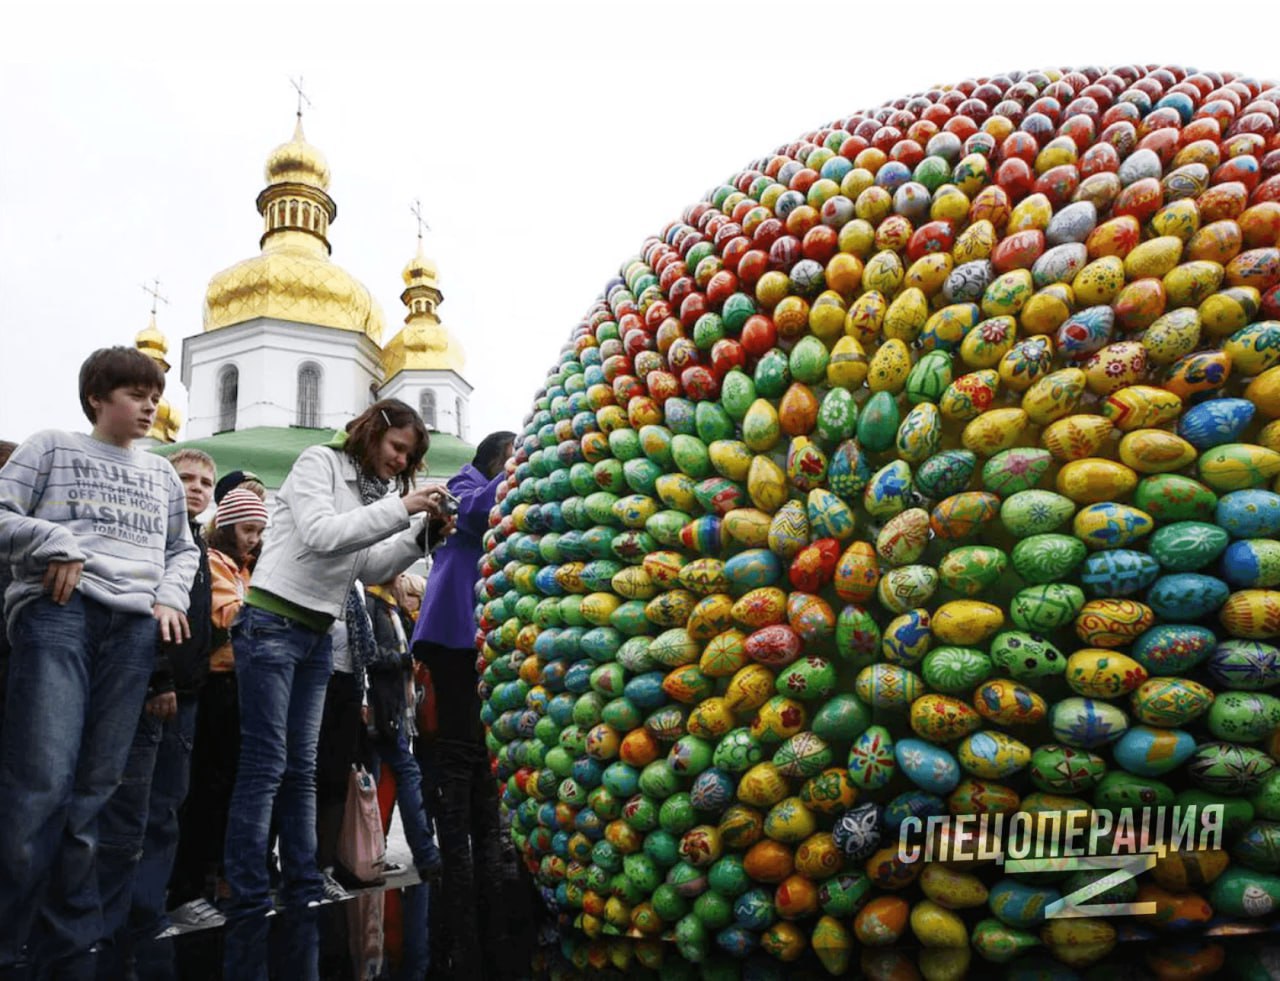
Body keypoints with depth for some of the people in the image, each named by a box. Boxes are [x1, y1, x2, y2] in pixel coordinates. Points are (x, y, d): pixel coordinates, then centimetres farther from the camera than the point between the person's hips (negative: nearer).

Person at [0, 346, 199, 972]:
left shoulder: (162, 474, 24)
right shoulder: (51, 448, 12)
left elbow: (183, 550, 28)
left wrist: (170, 598, 11)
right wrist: (57, 545, -9)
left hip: (134, 627, 4)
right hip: (57, 612, -4)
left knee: (94, 788, 2)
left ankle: (66, 943, 9)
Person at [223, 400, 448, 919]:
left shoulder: (369, 490, 14)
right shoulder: (320, 461, -6)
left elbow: (371, 567, 10)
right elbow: (321, 535, -21)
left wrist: (422, 535, -2)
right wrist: (400, 509, -20)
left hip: (317, 636, 8)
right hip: (272, 624, -8)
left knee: (302, 768, 9)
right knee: (265, 764, -7)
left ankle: (304, 892, 15)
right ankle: (249, 902, -1)